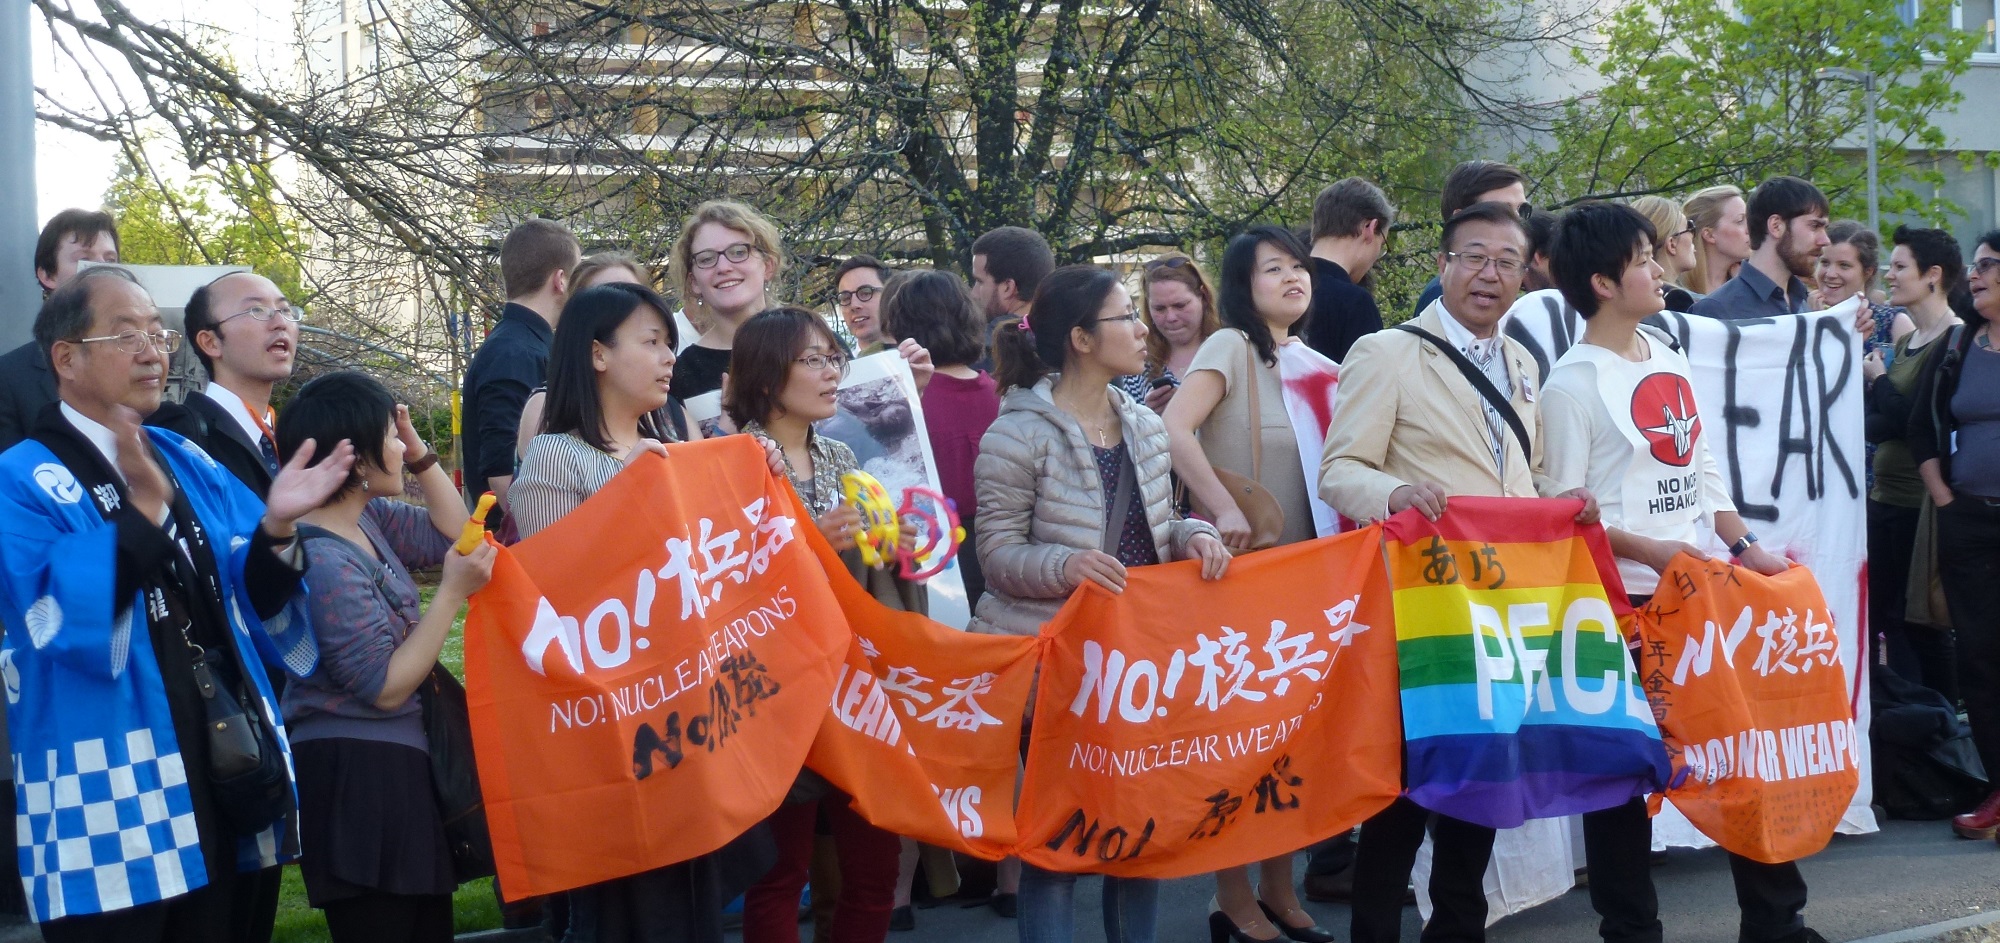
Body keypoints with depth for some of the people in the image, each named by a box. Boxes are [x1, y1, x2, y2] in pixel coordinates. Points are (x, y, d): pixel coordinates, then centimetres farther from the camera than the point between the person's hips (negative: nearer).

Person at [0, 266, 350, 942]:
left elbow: (253, 604, 8)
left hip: (229, 796, 6)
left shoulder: (192, 467, 13)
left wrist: (276, 526, -12)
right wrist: (143, 503, -27)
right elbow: (60, 624, -21)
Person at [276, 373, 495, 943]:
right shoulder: (324, 561, -21)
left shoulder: (365, 518, 6)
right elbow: (386, 687, -19)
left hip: (399, 766, 10)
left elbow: (455, 536, 17)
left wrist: (420, 454, 6)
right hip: (356, 778, -10)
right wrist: (453, 593, -20)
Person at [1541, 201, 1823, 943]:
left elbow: (1704, 467, 15)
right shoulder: (1573, 383, -9)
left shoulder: (1667, 356, 11)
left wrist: (1743, 544, 3)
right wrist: (1651, 550, -21)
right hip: (1621, 597, -7)